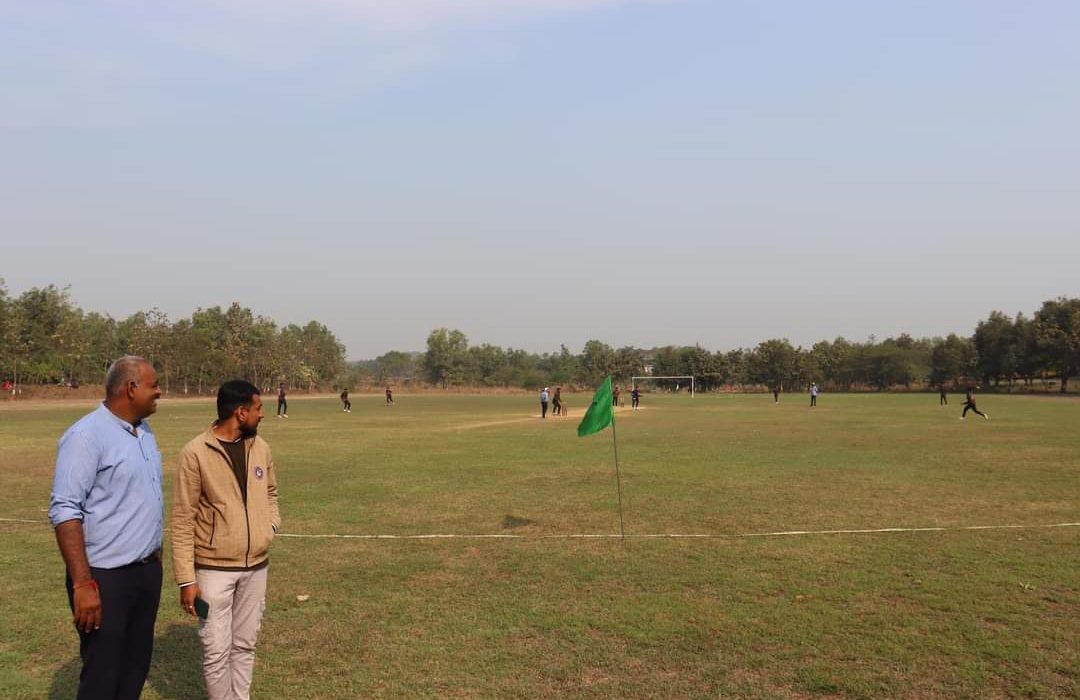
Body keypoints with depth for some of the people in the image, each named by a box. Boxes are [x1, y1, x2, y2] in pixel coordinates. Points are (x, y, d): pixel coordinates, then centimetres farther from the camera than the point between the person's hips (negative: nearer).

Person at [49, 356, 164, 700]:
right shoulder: (86, 436, -16)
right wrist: (83, 584, -24)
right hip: (106, 578, -7)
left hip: (148, 571, 8)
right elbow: (64, 512, -20)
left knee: (135, 671, 16)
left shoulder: (144, 431, 10)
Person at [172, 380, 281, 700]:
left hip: (256, 567, 5)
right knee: (217, 651, 2)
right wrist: (186, 579, -13)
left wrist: (271, 524, 0)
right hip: (214, 569, -5)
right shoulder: (195, 453, -14)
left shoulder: (261, 448, 3)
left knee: (245, 646, 15)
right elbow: (182, 521, -12)